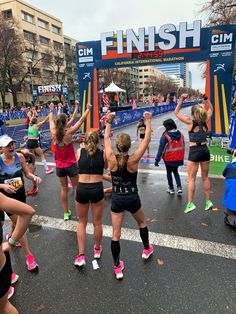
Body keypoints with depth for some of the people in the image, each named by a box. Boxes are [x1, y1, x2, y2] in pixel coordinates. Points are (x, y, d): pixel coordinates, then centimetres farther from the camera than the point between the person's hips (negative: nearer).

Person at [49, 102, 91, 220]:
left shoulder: (54, 133, -7)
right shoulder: (68, 133, -17)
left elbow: (51, 121, 13)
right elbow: (81, 121, -10)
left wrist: (51, 110, 29)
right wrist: (88, 109, 1)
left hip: (59, 166, 4)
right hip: (71, 165, -4)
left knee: (64, 188, 14)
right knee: (76, 188, 11)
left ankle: (66, 213, 23)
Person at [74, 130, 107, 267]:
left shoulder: (79, 152, 1)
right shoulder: (103, 154, -1)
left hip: (82, 189, 1)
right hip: (97, 189, -1)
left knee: (82, 222, 21)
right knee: (97, 222, 19)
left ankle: (81, 255, 19)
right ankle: (97, 249, 40)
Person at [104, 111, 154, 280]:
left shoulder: (111, 159, -14)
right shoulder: (133, 159, -19)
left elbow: (106, 138, 0)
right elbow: (147, 139, -12)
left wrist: (109, 121, 10)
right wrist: (148, 121, -4)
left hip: (117, 199, 1)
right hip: (132, 199, -1)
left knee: (115, 234, 10)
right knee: (142, 222, 29)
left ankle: (117, 267, 20)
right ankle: (147, 249, 49)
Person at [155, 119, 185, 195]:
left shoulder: (165, 136, -17)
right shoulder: (180, 134, 0)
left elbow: (161, 149, -18)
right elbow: (183, 147, 7)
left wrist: (157, 159, -13)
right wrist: (182, 159, 16)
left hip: (169, 159, -5)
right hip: (178, 159, 5)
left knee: (169, 172, 15)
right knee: (175, 171, 22)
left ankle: (171, 189, 23)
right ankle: (179, 187, 8)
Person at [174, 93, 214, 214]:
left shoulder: (190, 122, -10)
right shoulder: (205, 121, 2)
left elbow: (176, 112, -1)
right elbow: (211, 109, 22)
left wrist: (181, 100, -3)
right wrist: (206, 98, 16)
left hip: (194, 151, -5)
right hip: (205, 150, 5)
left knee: (191, 179, 4)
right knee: (205, 178, 15)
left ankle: (190, 203, 6)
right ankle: (208, 201, 23)